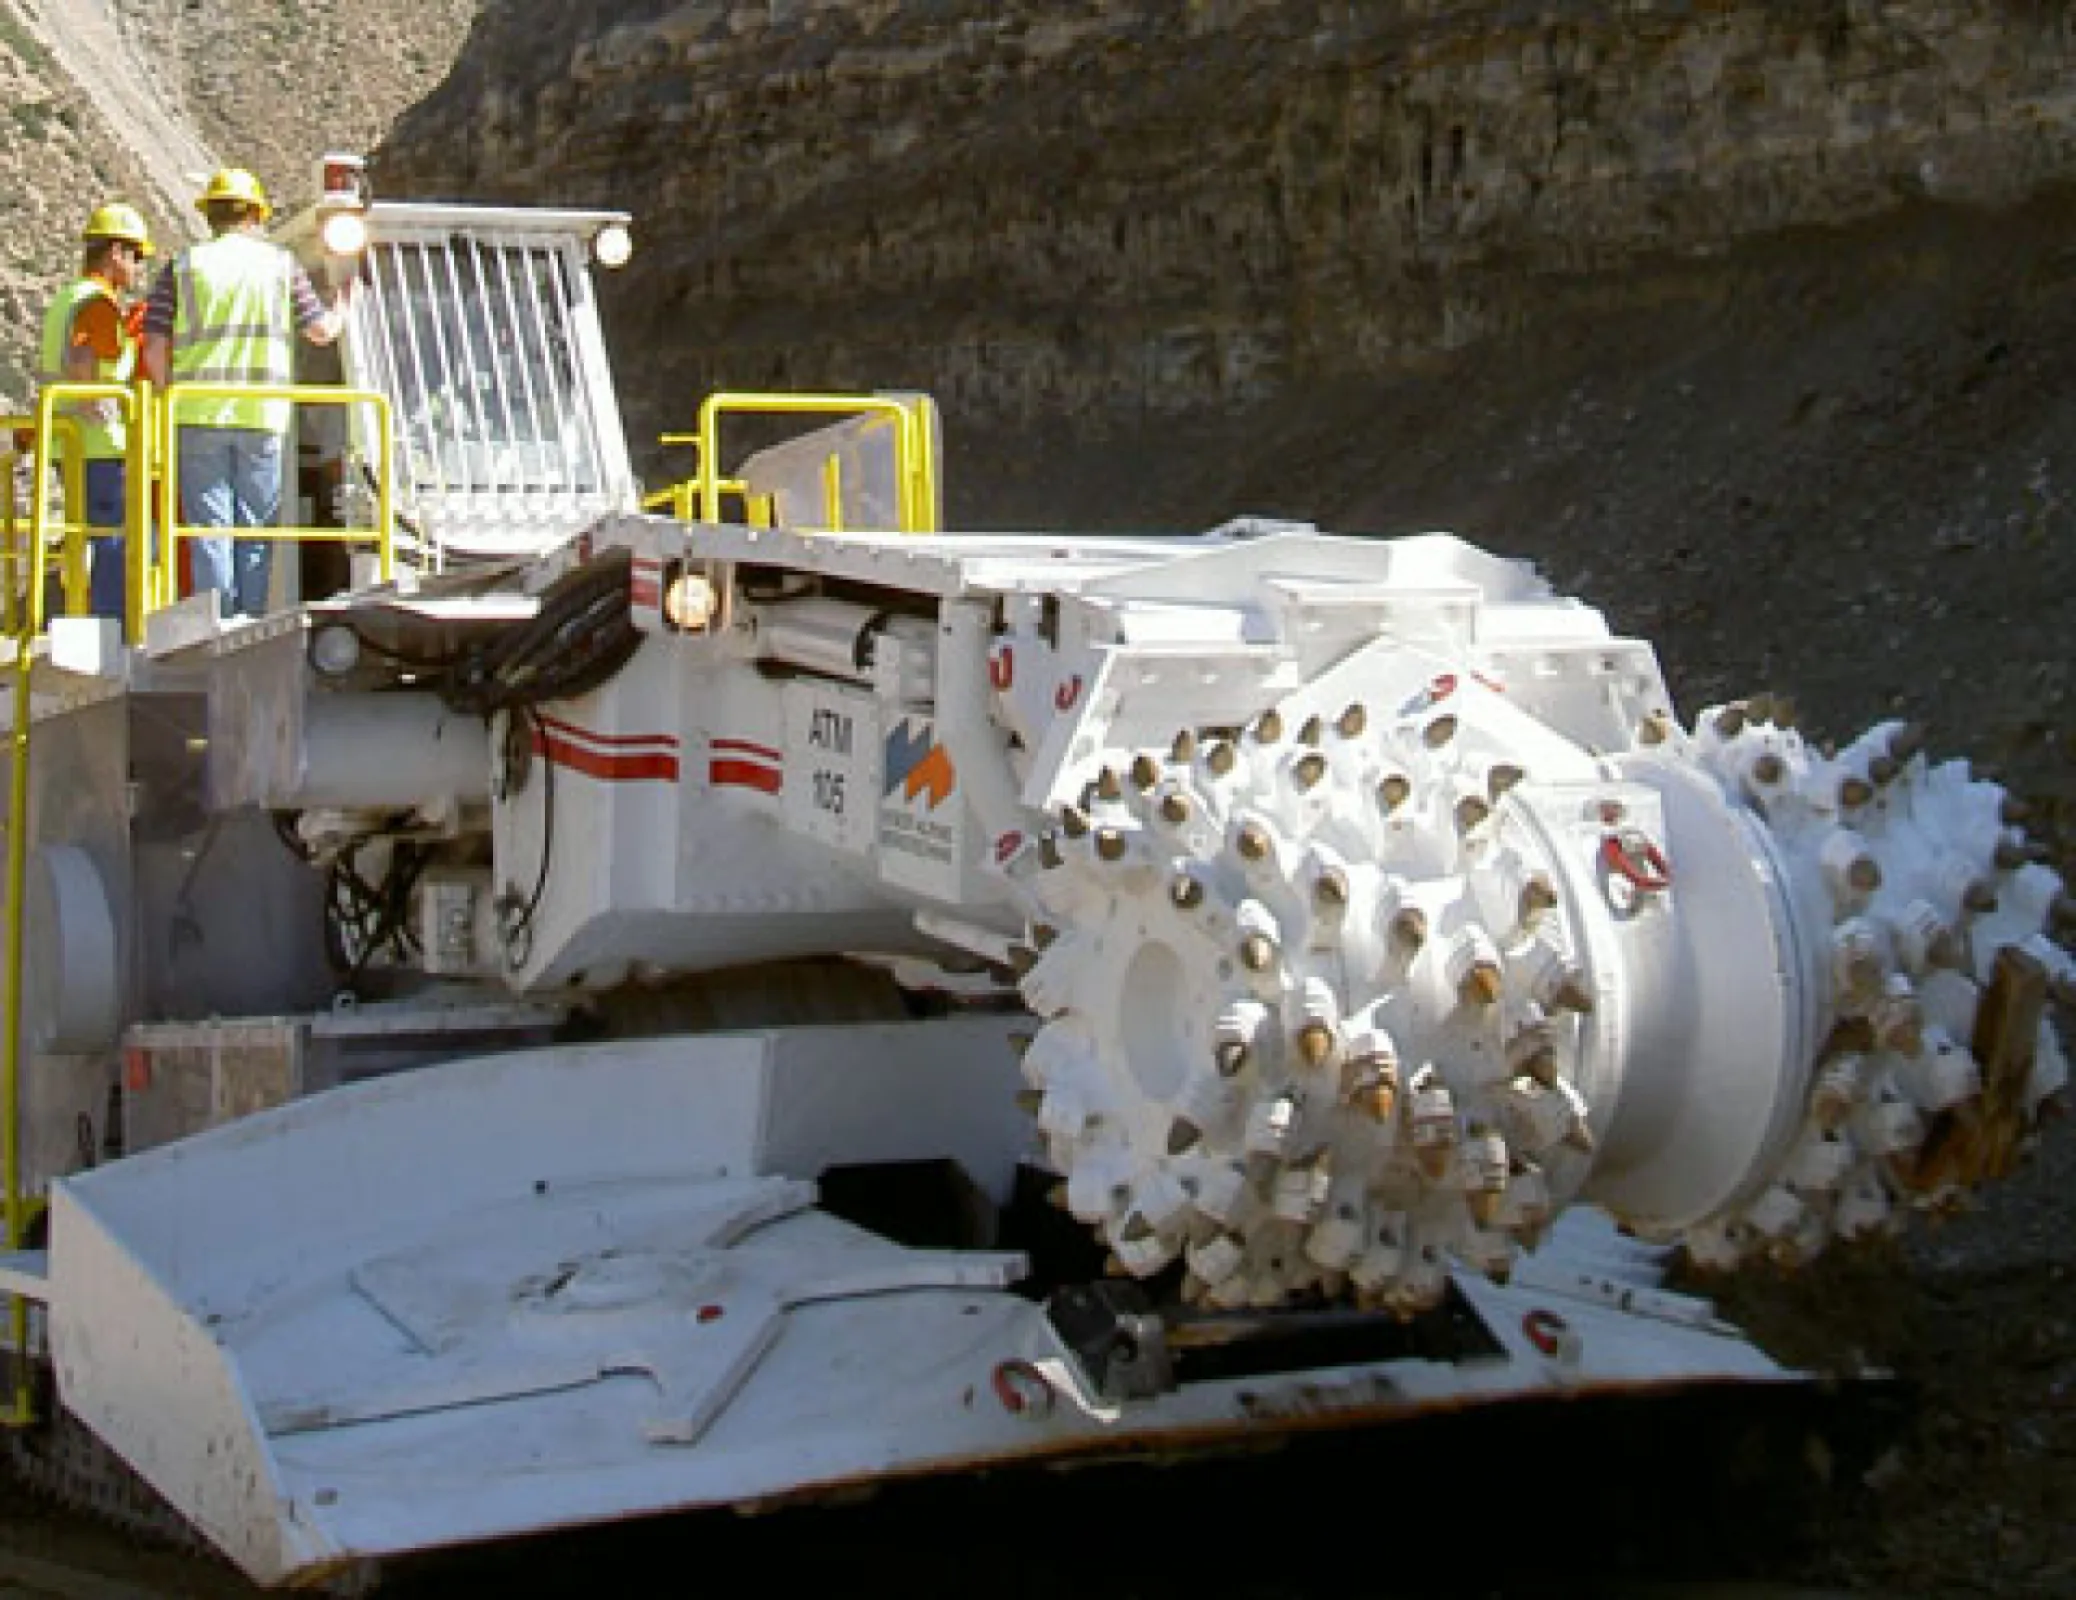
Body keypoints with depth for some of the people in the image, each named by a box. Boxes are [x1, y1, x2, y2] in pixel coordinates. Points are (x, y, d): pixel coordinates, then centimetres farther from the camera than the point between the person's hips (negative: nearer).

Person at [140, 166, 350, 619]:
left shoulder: (183, 265, 5)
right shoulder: (281, 264, 5)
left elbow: (154, 347, 0)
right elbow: (322, 330, 10)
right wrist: (343, 302, 30)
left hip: (200, 414, 0)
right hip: (262, 416, 0)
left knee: (209, 527, 2)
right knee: (256, 527, 8)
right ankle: (251, 621, 7)